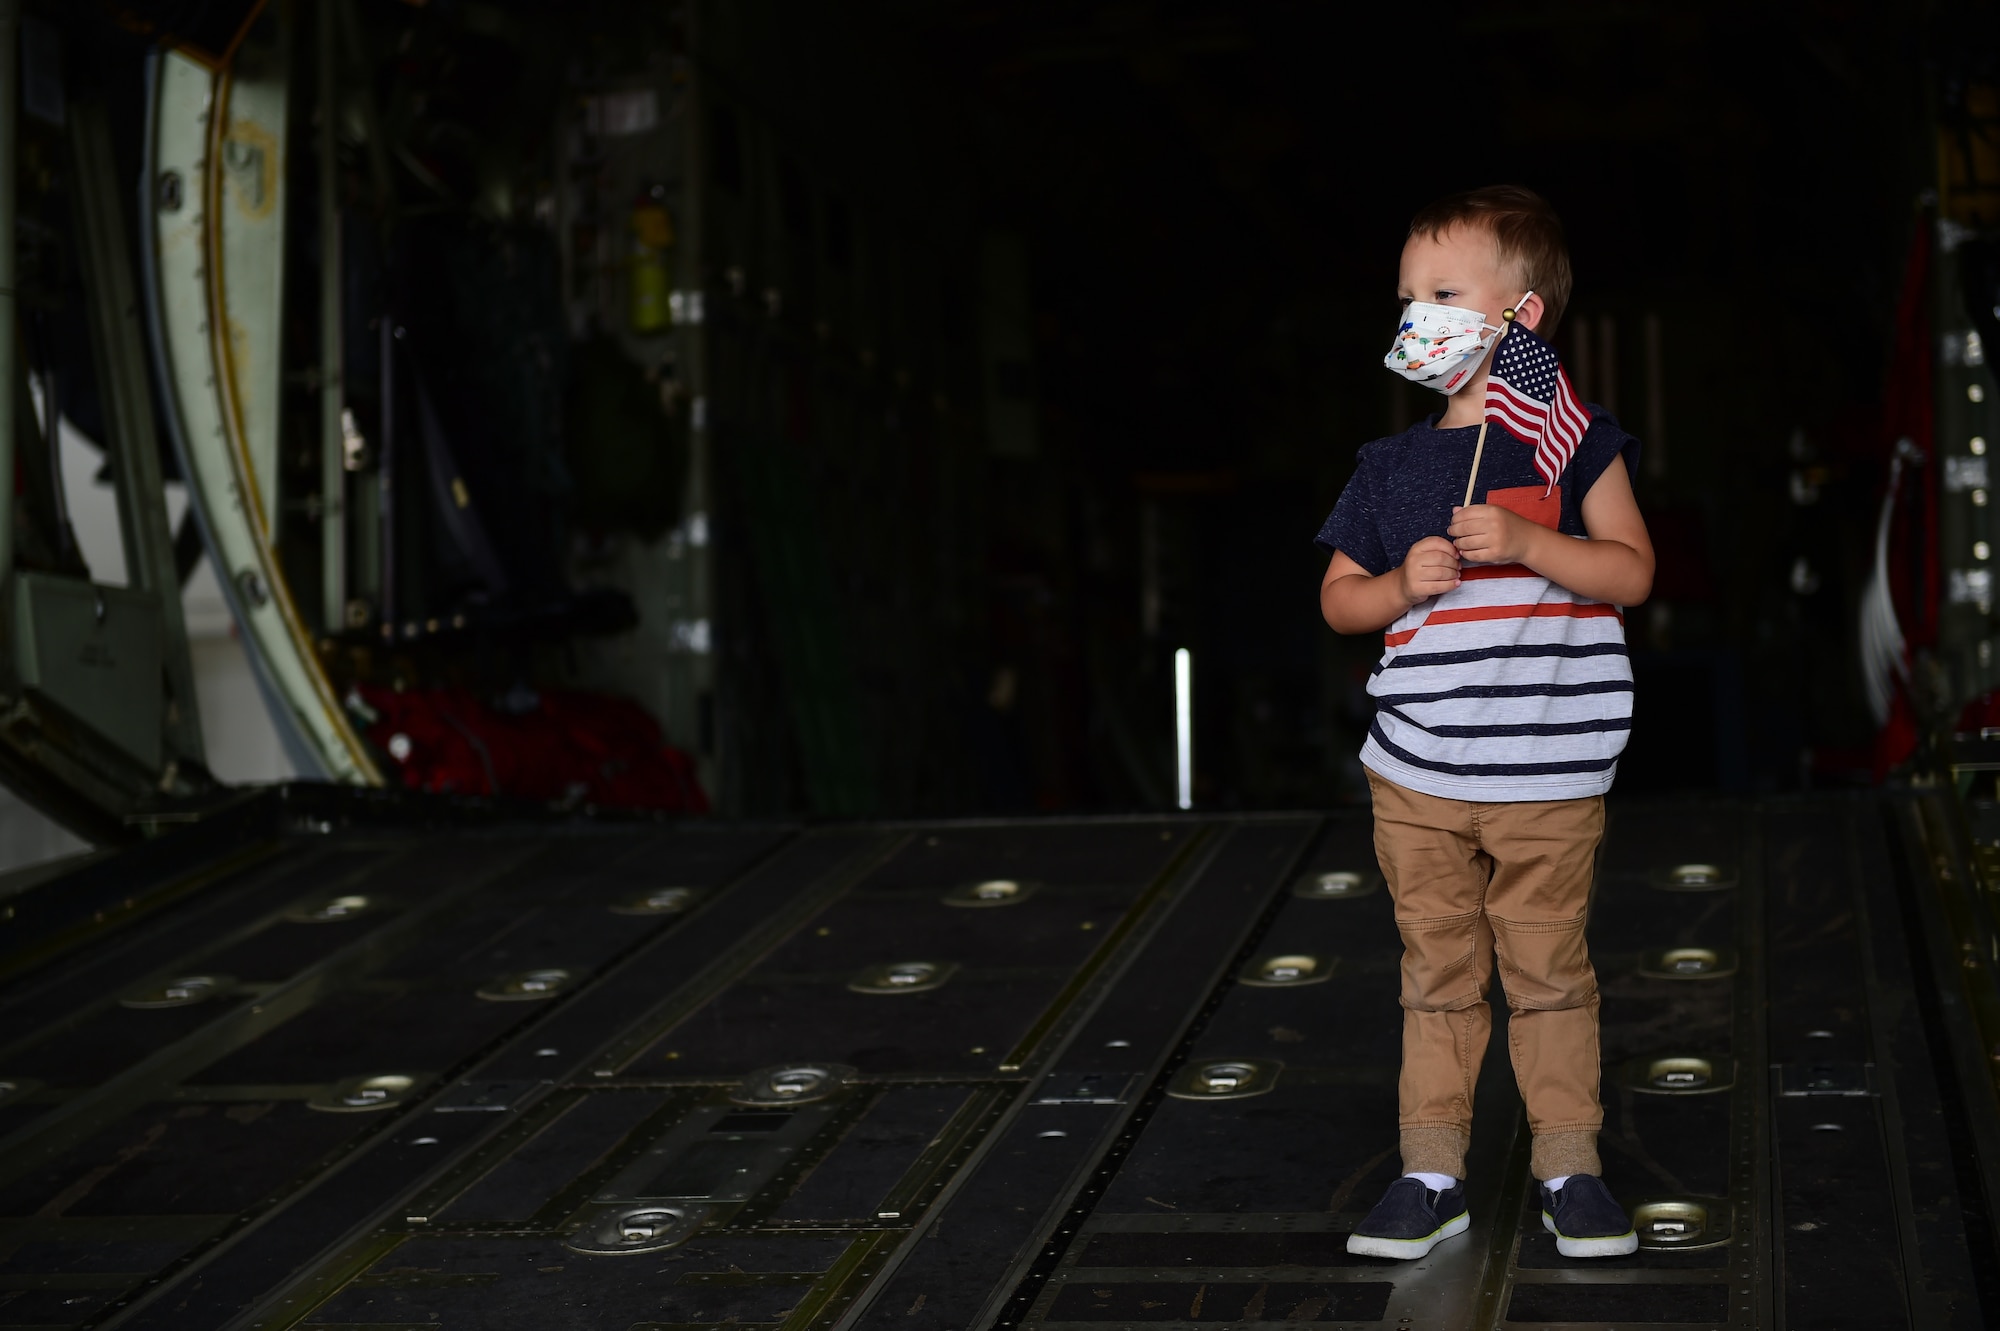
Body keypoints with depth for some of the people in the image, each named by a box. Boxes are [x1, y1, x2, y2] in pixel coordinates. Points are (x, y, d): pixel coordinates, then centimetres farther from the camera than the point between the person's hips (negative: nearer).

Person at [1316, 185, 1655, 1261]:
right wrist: (1403, 584, -8)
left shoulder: (1572, 440, -2)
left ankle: (1569, 1166, 18)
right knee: (1437, 976, 9)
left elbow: (1630, 571, -7)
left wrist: (1524, 543, -19)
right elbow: (1337, 599, 12)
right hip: (1416, 773, 3)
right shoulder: (1390, 466, 7)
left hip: (1548, 772, -3)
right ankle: (1431, 1173, 17)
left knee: (1549, 972, 6)